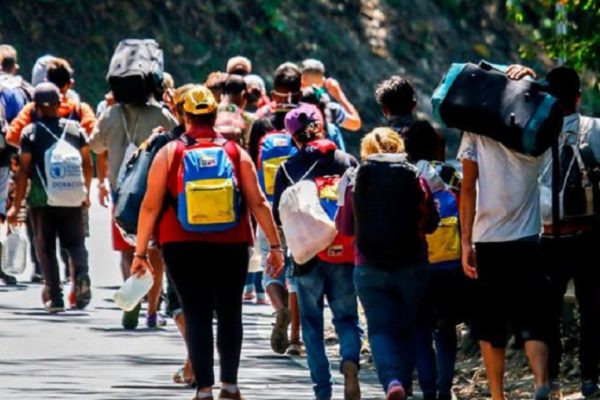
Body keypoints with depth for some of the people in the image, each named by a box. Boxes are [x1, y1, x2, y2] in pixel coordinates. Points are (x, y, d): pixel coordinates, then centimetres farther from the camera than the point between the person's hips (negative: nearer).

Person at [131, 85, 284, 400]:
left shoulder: (169, 153, 1)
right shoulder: (236, 153, 4)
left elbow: (151, 206, -1)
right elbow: (258, 203, 2)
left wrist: (140, 252, 3)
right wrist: (275, 246, 6)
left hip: (183, 247, -1)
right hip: (231, 245, 1)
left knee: (196, 315, 0)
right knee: (229, 312, 13)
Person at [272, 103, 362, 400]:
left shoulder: (287, 169, -3)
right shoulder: (346, 162, -1)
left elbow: (278, 217, -2)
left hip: (307, 253, -1)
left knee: (312, 322, 10)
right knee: (346, 317, 9)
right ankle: (350, 361, -21)